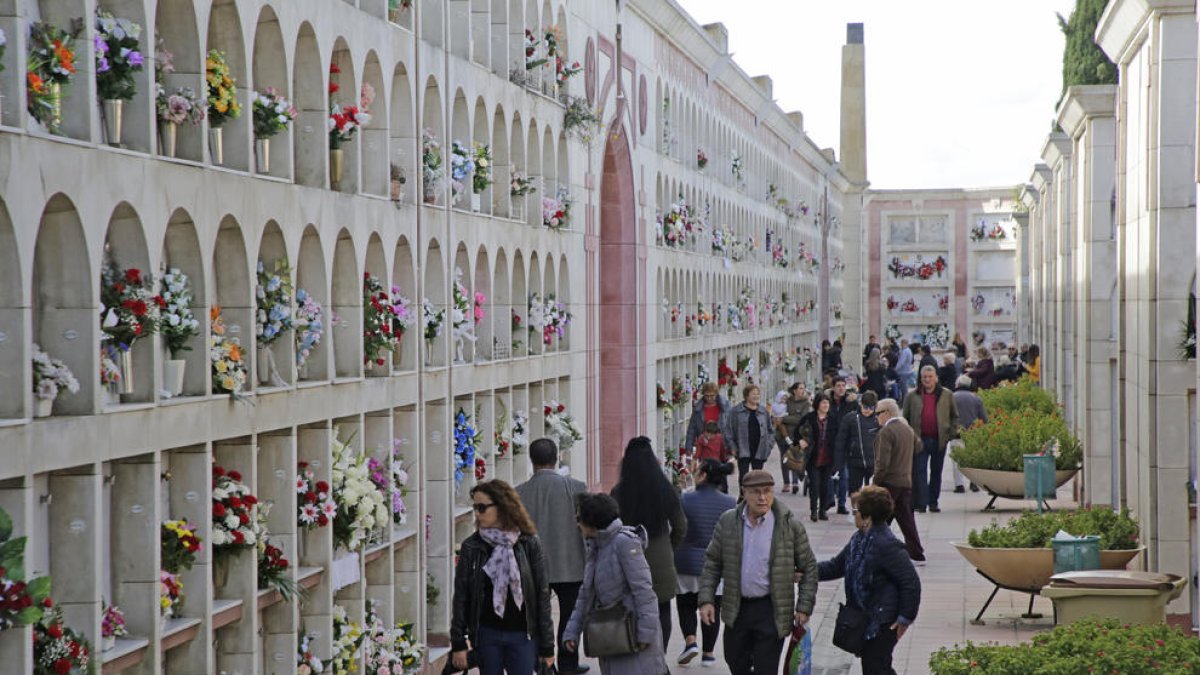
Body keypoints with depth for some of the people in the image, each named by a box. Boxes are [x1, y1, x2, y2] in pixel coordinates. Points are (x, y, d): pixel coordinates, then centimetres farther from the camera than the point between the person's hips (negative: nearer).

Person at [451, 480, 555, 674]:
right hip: (487, 635, 1)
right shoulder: (471, 547, 2)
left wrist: (547, 646, -1)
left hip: (522, 636, -1)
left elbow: (542, 595, 1)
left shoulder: (529, 545, -1)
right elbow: (460, 597, 3)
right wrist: (458, 643, -2)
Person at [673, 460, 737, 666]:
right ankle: (708, 653, 15)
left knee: (685, 605, 14)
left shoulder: (685, 500, -11)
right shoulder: (730, 504, -4)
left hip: (687, 564, -2)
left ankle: (690, 640, -5)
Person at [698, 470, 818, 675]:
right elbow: (712, 562, 6)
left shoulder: (790, 525, -7)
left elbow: (809, 567, 0)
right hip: (736, 609, 3)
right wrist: (706, 600, -2)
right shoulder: (727, 522, 0)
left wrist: (804, 607, -5)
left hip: (772, 610, -3)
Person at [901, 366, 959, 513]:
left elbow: (954, 416, 13)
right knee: (919, 472, -6)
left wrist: (952, 433, 2)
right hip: (919, 440, -1)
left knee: (936, 472, 9)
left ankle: (933, 502, 19)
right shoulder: (912, 396, 4)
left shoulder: (947, 395, 6)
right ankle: (921, 503, -7)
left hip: (939, 440, 1)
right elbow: (905, 417, 8)